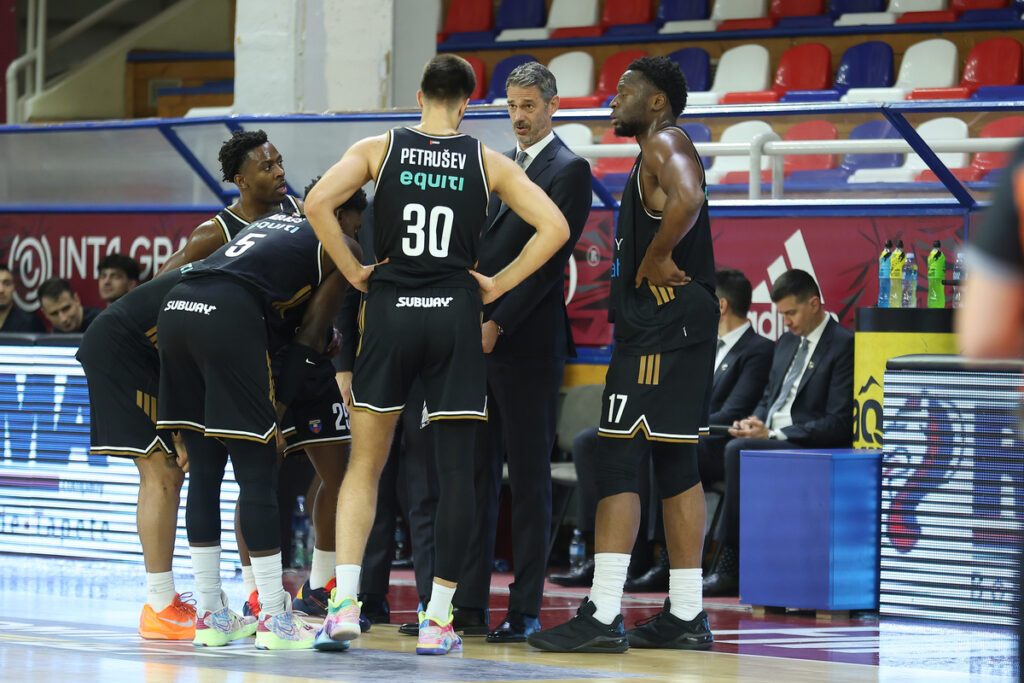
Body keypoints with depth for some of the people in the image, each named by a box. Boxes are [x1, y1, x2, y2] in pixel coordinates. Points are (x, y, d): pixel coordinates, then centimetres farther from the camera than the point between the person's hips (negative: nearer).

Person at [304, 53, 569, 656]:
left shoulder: (379, 149, 3)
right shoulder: (489, 163, 4)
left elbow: (318, 204, -10)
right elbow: (555, 228, -2)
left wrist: (354, 271, 0)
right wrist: (499, 286, 4)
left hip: (390, 310, 0)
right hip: (455, 314, 0)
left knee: (366, 464, 10)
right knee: (456, 471, 5)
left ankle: (345, 601, -3)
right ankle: (438, 620, 3)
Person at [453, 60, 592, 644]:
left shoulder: (569, 170, -4)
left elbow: (550, 256, -13)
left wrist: (500, 323, -18)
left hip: (528, 341, -7)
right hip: (482, 337, 7)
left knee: (529, 477, -4)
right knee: (477, 472, 7)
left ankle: (526, 609, -1)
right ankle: (470, 601, 11)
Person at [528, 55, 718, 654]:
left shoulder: (665, 143, -10)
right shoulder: (655, 155, 23)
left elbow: (687, 199, -30)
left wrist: (656, 261, -20)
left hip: (665, 319, -11)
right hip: (660, 320, 11)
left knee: (617, 458, -13)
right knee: (675, 464, 11)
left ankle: (603, 616, -17)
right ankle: (686, 616, 13)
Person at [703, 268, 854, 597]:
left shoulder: (844, 345, -7)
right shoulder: (787, 342, 20)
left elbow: (839, 424, -14)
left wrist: (774, 434, -18)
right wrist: (754, 422, 1)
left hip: (811, 447, -8)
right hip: (769, 439, 9)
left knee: (738, 450, -30)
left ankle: (730, 567, -24)